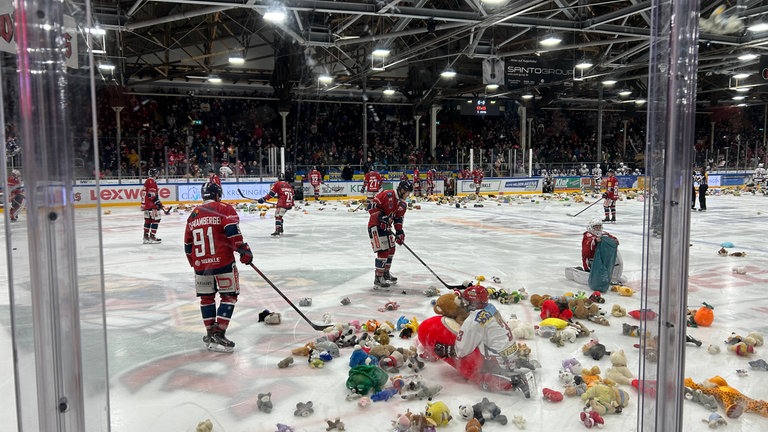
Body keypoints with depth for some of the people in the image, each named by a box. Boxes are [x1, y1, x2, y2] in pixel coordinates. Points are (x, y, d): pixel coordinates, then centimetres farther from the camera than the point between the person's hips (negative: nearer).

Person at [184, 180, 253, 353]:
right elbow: (233, 231, -17)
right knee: (229, 296, 3)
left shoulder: (193, 214, 16)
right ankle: (218, 335, -4)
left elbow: (188, 244, 20)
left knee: (206, 297, 17)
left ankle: (211, 333, 23)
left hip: (200, 264, 6)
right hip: (223, 261, -6)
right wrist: (244, 250, -13)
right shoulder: (224, 209, -1)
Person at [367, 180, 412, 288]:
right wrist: (380, 216, -27)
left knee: (391, 249, 19)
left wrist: (399, 232, -1)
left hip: (386, 227, 10)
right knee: (383, 251, -14)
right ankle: (378, 279, -7)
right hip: (375, 225, -10)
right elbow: (373, 205, -19)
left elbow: (398, 219, 10)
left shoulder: (403, 204, 7)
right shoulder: (387, 195, -18)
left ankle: (386, 273, 38)